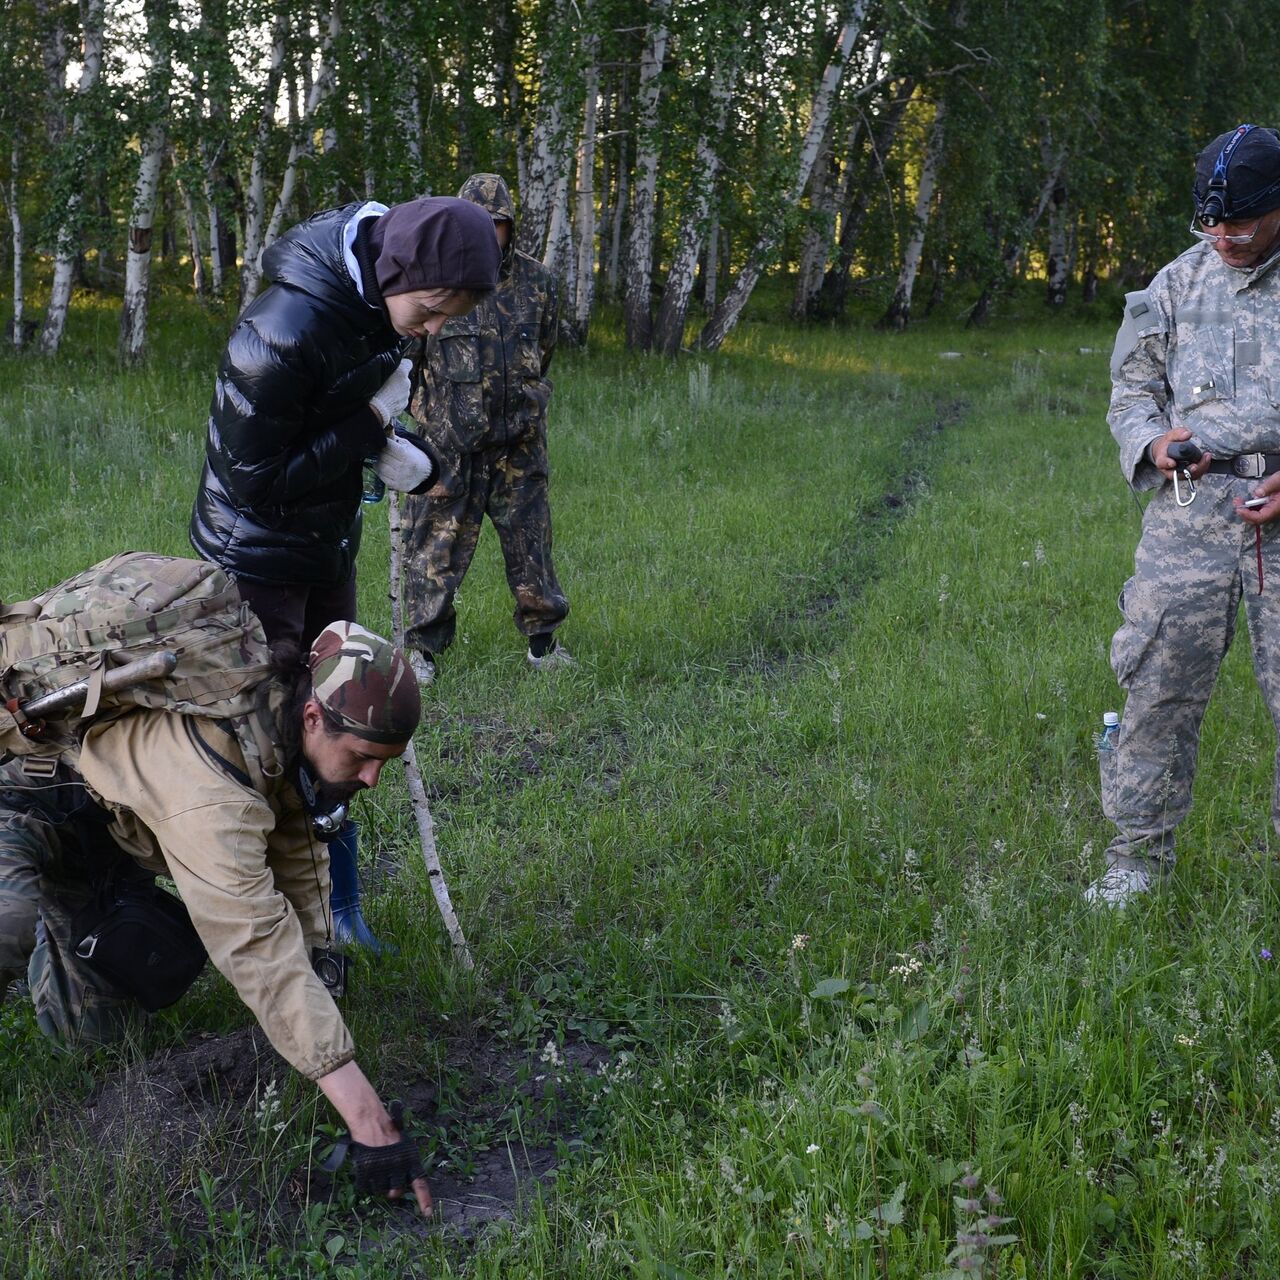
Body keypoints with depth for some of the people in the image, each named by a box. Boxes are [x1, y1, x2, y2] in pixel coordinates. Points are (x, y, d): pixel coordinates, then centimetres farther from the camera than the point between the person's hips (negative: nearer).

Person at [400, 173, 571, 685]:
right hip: (448, 440, -3)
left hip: (519, 440, 3)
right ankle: (423, 647, 13)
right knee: (438, 541, 0)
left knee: (530, 539, 9)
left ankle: (542, 640, 23)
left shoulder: (536, 281, 4)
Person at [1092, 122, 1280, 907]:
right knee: (1161, 685, 0)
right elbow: (1133, 389, 16)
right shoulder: (1179, 284, 12)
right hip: (1191, 511, 2)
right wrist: (1154, 443, -6)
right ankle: (1141, 851, 11)